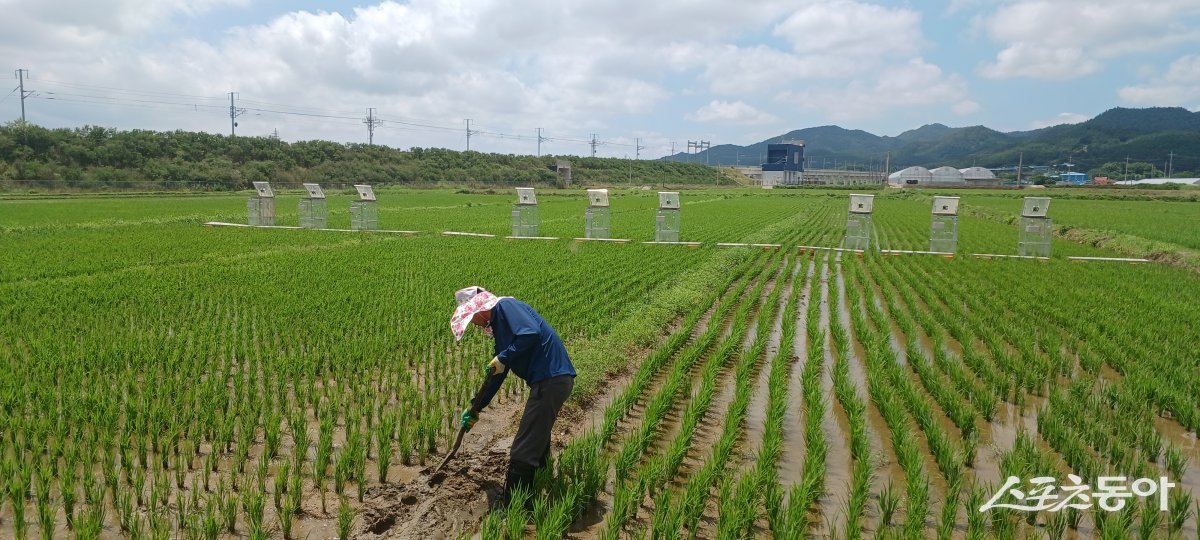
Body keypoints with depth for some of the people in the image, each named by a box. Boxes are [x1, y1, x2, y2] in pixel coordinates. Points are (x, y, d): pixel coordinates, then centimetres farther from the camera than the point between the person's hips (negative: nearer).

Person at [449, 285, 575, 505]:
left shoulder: (505, 306, -6)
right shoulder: (499, 325, 23)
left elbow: (531, 334, -25)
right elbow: (497, 374, 27)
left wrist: (503, 358, -12)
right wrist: (475, 408, 28)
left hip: (550, 380, -10)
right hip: (554, 380, 10)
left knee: (522, 453, -3)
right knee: (537, 440, 24)